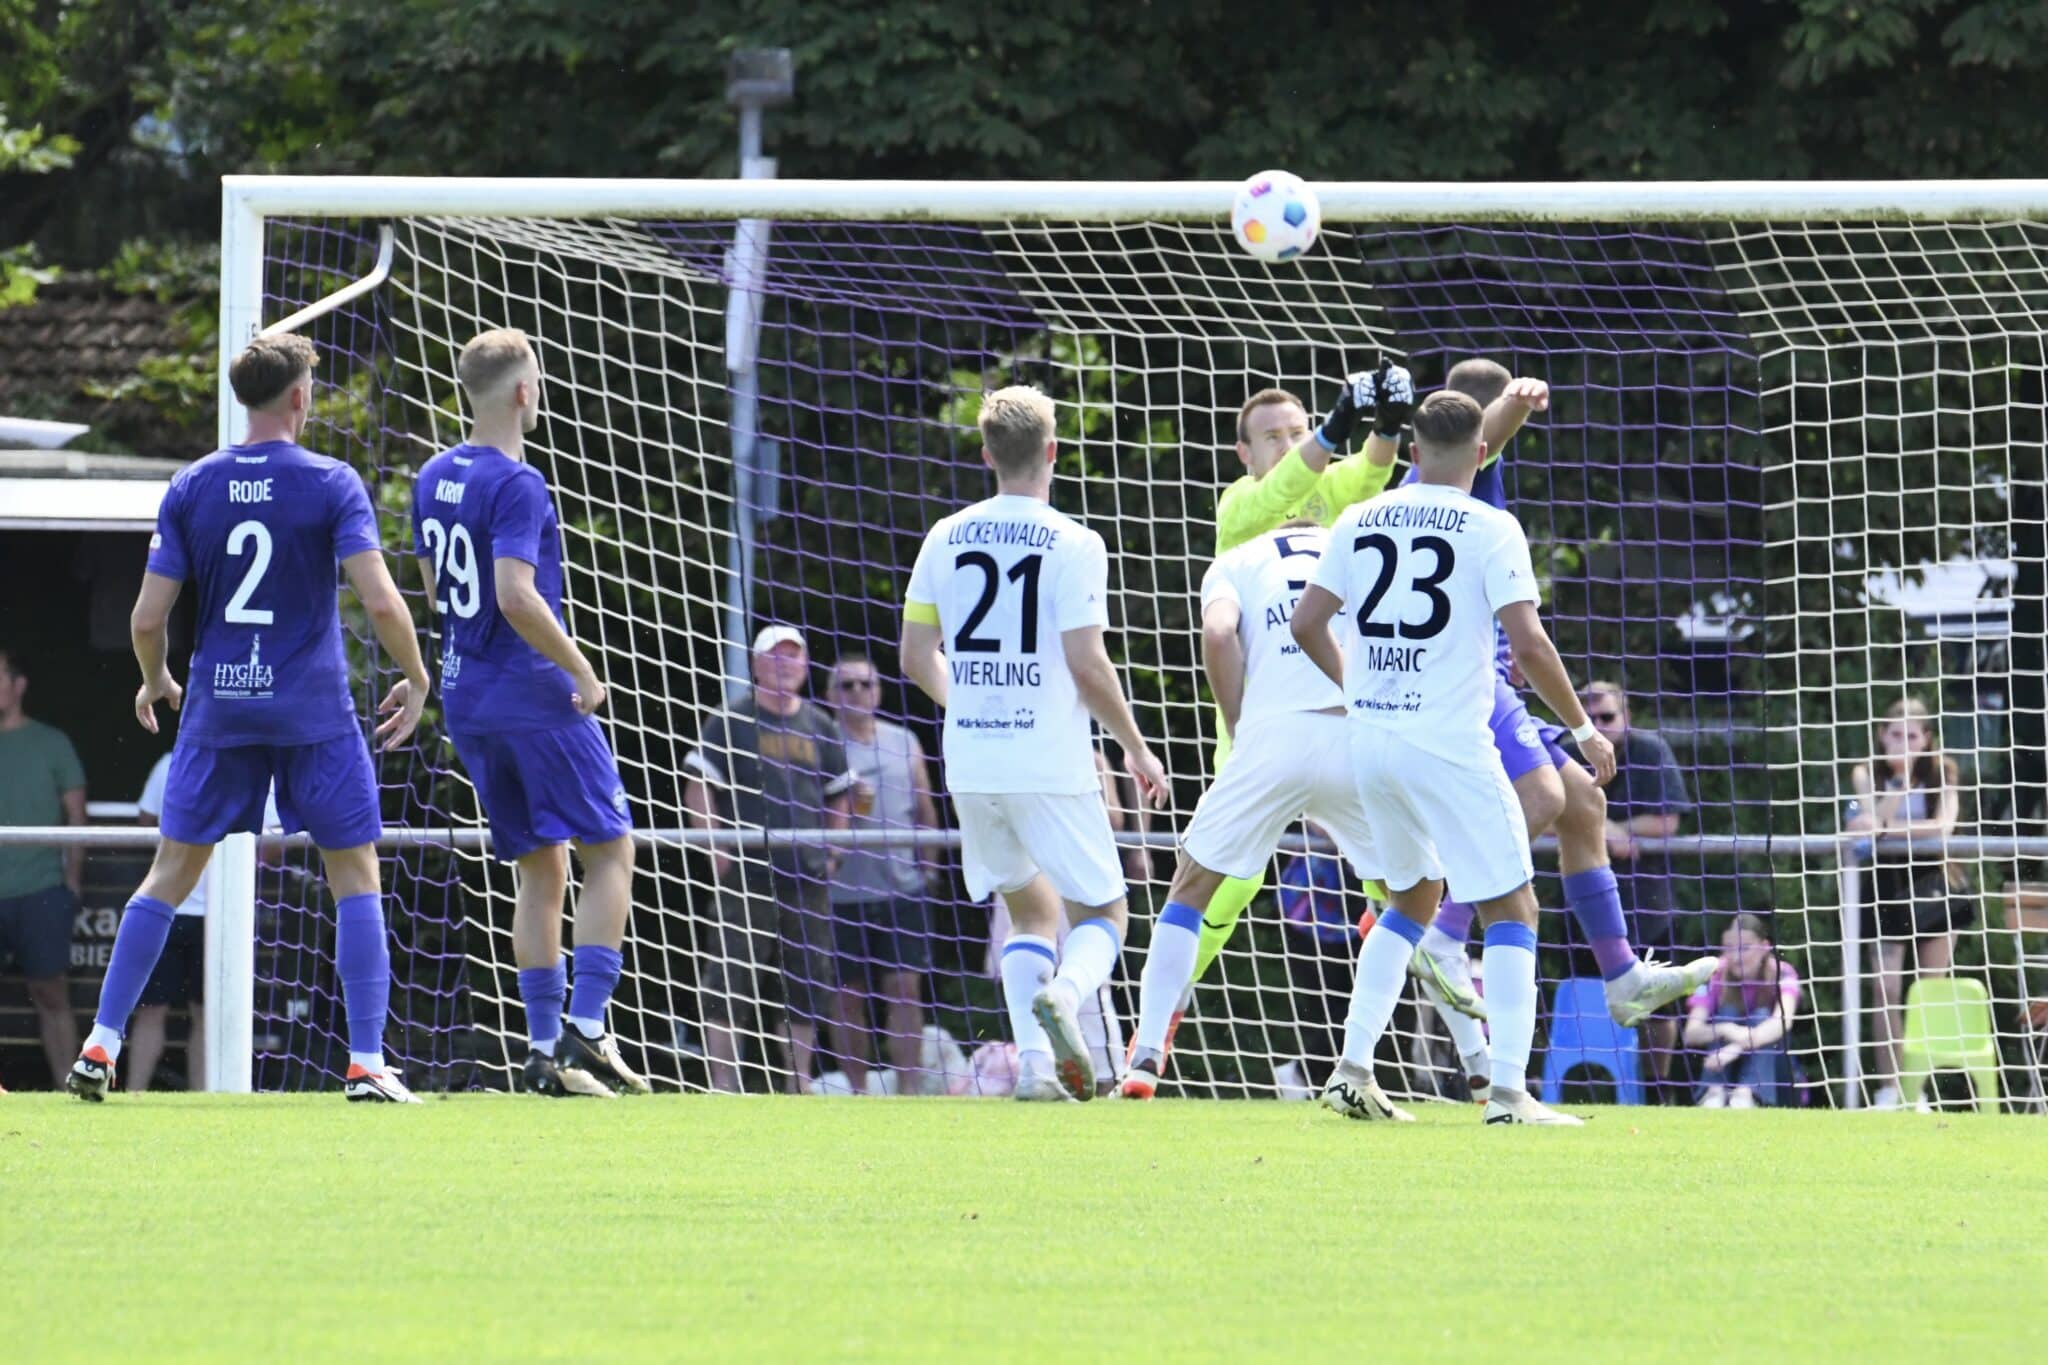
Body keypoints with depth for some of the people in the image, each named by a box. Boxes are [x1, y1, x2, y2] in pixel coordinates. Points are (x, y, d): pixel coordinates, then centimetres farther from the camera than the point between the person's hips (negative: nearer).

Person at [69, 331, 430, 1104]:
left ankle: (101, 1047, 6)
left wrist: (154, 683, 20)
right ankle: (367, 1064, -2)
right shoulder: (331, 484, -7)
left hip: (218, 708, 3)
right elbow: (380, 601, -16)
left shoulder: (191, 488, 1)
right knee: (355, 877, 6)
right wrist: (415, 679, 1)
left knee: (172, 875, 10)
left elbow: (147, 618, 0)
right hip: (313, 711, -3)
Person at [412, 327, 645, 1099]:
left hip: (467, 699, 8)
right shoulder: (516, 485, -17)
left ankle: (545, 1049, 7)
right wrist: (583, 672, -17)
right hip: (535, 695, -8)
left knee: (540, 868, 12)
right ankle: (586, 1025, -9)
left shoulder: (434, 478, 9)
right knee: (610, 850, 1)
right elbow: (516, 597, -26)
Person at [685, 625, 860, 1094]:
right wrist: (716, 850, -10)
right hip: (747, 875, -5)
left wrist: (832, 853, 9)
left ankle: (798, 1082, 12)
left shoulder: (820, 727, 13)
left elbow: (840, 794, 21)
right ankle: (723, 1081, -7)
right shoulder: (734, 720, 0)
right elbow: (698, 787, -2)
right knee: (729, 982, -8)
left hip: (808, 877, 5)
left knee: (809, 984, 5)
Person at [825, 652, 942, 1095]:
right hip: (843, 892, -2)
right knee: (849, 995, 2)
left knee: (904, 988, -3)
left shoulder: (903, 742, 10)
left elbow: (925, 809, 16)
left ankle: (907, 1088, -3)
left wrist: (926, 864, 12)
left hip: (901, 890, 2)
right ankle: (856, 1089, 10)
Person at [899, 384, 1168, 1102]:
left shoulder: (946, 538, 5)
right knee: (1101, 914, 8)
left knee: (1030, 908, 18)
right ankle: (1063, 993, -24)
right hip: (1051, 766, -4)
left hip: (971, 765, 4)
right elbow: (1087, 665, -12)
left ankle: (1034, 1059, 2)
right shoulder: (1072, 545, -8)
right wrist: (1136, 748, 2)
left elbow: (917, 658, 11)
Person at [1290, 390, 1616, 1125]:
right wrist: (1583, 729, -2)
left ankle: (1352, 1070, 16)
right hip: (1451, 746, -6)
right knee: (1511, 912, 2)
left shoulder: (1361, 521, 8)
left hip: (1372, 741, 6)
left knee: (1412, 899, 24)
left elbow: (1306, 624, 10)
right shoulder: (1490, 528, -7)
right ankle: (1508, 1090, -10)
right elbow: (1528, 644, -14)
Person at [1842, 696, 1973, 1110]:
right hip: (1887, 886, 0)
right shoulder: (1867, 774, 0)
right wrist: (1903, 776, -20)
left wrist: (1886, 828, -19)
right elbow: (1874, 822, -15)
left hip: (1932, 881, 0)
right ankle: (1889, 1088, -2)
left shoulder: (1942, 772, 0)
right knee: (1886, 990, -7)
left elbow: (1944, 826, -16)